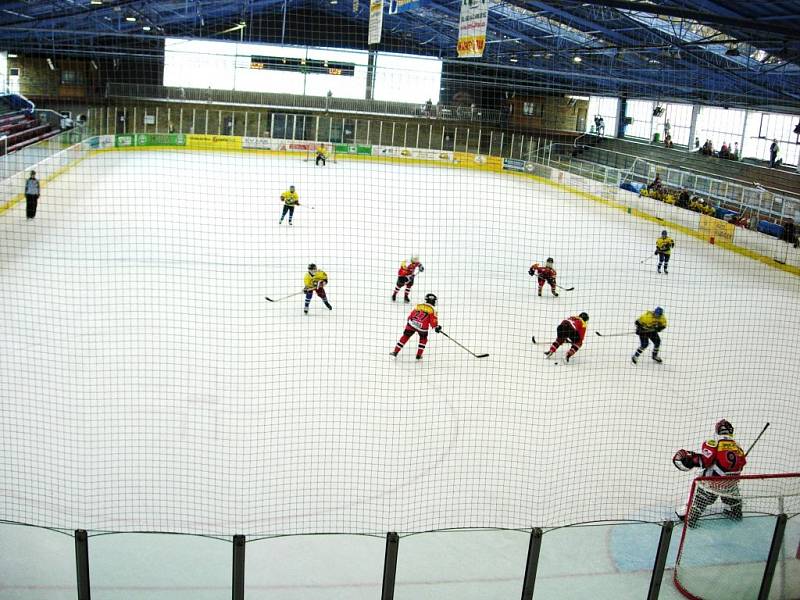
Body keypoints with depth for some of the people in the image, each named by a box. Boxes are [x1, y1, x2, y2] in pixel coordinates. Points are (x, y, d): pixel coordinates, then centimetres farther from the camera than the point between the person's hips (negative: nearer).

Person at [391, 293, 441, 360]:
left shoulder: (418, 306, 18)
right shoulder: (432, 309, 4)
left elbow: (411, 315, 22)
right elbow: (433, 320, -2)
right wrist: (436, 327, 13)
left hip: (411, 324, 3)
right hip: (422, 327, -3)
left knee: (405, 336, 17)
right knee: (423, 339, 24)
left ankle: (396, 351, 17)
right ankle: (418, 355, 21)